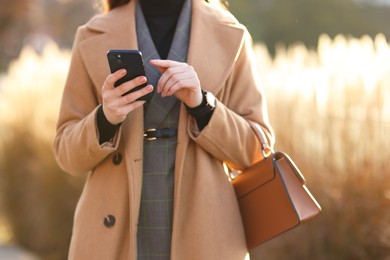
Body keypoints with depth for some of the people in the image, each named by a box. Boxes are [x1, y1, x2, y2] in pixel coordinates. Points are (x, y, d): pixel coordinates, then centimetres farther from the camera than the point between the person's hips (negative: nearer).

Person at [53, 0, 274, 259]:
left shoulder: (230, 36, 3)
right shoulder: (94, 36, 4)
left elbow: (255, 150, 2)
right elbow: (68, 152, 4)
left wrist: (201, 104, -14)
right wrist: (106, 119, -15)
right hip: (117, 235, 1)